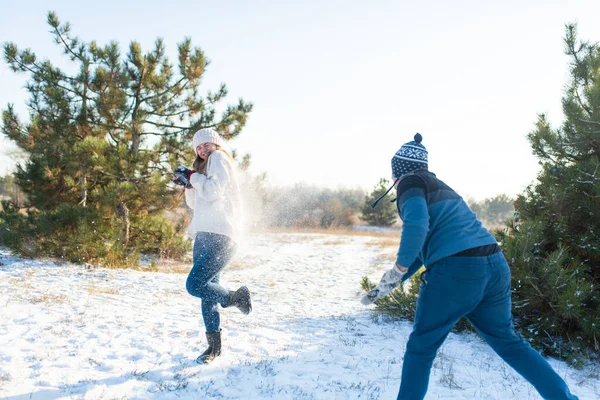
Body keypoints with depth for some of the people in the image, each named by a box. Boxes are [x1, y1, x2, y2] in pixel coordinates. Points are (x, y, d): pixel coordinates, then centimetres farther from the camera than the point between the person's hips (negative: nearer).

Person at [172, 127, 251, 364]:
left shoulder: (219, 158, -1)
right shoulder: (205, 166, 26)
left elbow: (213, 191, -17)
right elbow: (195, 203, 25)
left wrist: (192, 176, -7)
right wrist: (187, 183, 10)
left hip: (220, 237, -9)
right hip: (204, 236, 10)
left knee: (194, 286, -19)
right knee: (208, 291, 9)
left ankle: (234, 298, 4)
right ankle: (214, 345, 18)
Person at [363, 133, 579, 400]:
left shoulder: (410, 182, 0)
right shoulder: (437, 186, 25)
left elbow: (417, 225, -22)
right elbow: (424, 247, 27)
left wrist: (396, 272, -12)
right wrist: (387, 286, 27)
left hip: (456, 271, -8)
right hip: (496, 265, 9)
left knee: (421, 346, 9)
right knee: (506, 340, 24)